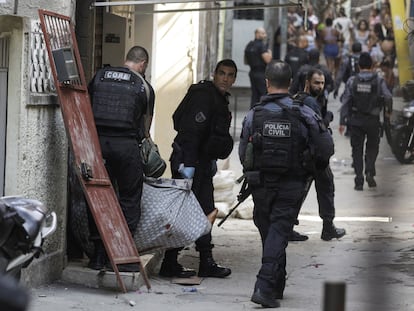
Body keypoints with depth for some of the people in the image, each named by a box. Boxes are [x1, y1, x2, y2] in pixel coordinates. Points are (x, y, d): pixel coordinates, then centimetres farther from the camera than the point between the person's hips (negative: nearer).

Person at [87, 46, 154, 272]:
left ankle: (99, 255, 10)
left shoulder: (99, 77, 13)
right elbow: (145, 123, 11)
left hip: (98, 141, 3)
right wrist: (143, 141, 27)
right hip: (126, 143, -3)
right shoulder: (143, 86, 5)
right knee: (129, 199, 6)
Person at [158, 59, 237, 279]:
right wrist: (188, 163, -27)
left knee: (205, 211, 12)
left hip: (202, 162, 11)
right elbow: (191, 131, -23)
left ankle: (207, 263, 18)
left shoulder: (219, 99, 17)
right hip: (189, 161, -10)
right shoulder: (204, 96, -15)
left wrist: (212, 160, 25)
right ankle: (170, 264, -5)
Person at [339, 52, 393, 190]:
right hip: (373, 120, 0)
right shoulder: (378, 81, -4)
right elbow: (388, 97, -15)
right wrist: (388, 111, 4)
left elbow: (345, 101, -4)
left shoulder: (352, 81, -1)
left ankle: (359, 181, 4)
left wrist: (342, 122, -2)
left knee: (357, 149, 8)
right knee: (372, 147, 18)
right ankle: (369, 172, -5)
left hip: (355, 120, 1)